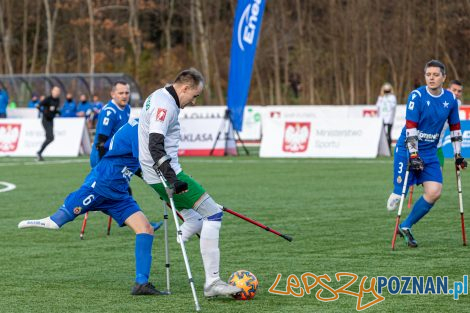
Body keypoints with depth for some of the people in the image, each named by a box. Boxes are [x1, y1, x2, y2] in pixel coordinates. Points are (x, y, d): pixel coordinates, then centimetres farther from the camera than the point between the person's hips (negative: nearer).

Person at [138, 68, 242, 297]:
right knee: (213, 215, -10)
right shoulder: (165, 105, -17)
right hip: (165, 174, -11)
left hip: (155, 175, 11)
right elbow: (155, 146, -28)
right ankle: (212, 282, -13)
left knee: (195, 223, 15)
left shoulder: (159, 97, 16)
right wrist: (172, 180, -35)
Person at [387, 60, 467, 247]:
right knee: (400, 193, -10)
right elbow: (410, 128, -18)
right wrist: (413, 155, -25)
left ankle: (406, 227, 5)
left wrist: (458, 156, 12)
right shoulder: (417, 96, -13)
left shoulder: (450, 99, 2)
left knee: (434, 192, -10)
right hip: (407, 150, -4)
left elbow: (455, 128, 13)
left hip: (430, 153, 4)